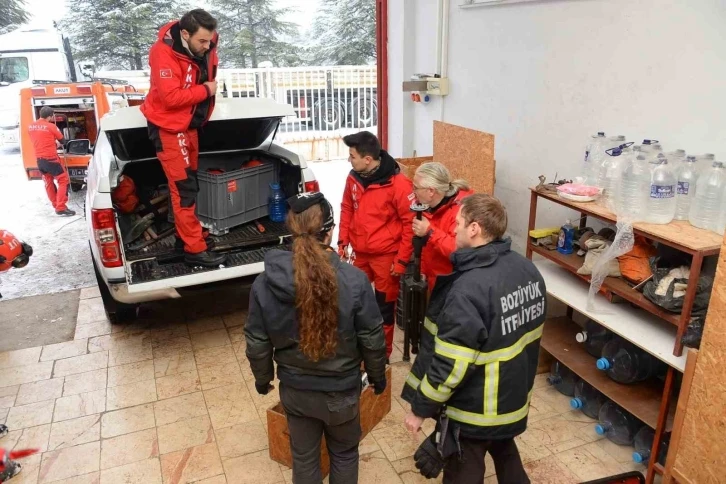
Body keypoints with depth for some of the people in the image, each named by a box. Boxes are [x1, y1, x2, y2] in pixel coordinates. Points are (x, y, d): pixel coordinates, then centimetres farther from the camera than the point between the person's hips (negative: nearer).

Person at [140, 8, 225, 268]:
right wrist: (205, 91, -18)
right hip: (168, 127, -8)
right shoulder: (164, 53, -25)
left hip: (190, 124, 8)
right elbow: (171, 96, -30)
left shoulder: (204, 45, -2)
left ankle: (188, 233, 29)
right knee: (184, 187, -9)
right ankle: (194, 249, -5)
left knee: (189, 183, 16)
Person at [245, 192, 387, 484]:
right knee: (344, 454, 26)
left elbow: (257, 343, -7)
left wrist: (262, 379, 13)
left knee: (304, 457, 25)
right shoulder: (353, 279, -23)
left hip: (295, 390, 2)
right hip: (342, 389, -1)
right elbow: (372, 338, -13)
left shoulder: (265, 283, -17)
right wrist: (377, 376, 6)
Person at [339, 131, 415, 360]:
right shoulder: (353, 178, -1)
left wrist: (402, 259, -14)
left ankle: (383, 354, 29)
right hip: (359, 254, 6)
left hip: (386, 257, -5)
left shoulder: (398, 184, -20)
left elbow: (411, 223, -15)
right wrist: (343, 241, 7)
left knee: (384, 307, 9)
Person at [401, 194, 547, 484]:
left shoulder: (467, 290, -32)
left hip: (473, 410, -7)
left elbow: (450, 365, -28)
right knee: (505, 454, 31)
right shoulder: (527, 269, -5)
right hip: (514, 396, 7)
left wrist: (420, 409, -14)